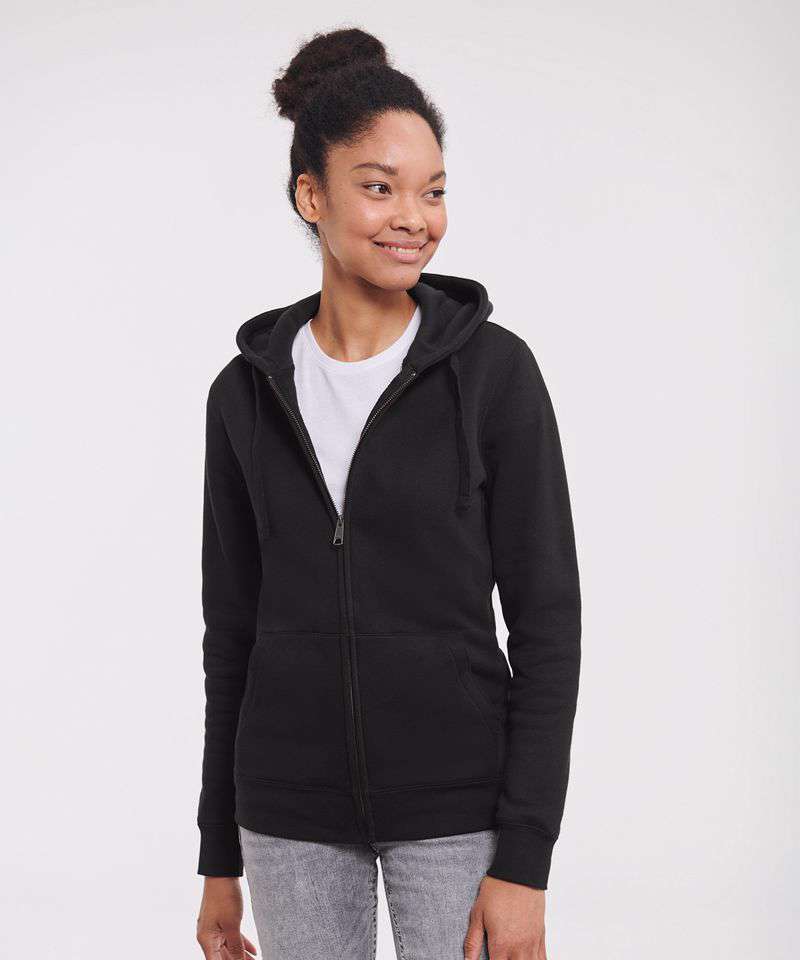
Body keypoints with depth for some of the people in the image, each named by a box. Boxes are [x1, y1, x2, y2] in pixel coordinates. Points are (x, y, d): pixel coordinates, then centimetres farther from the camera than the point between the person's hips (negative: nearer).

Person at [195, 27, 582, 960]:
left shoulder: (493, 370, -7)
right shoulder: (247, 392, 2)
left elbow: (547, 617, -8)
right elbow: (233, 626, 8)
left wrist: (525, 860, -12)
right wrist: (219, 857, 10)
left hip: (455, 801, -3)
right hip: (292, 808, 3)